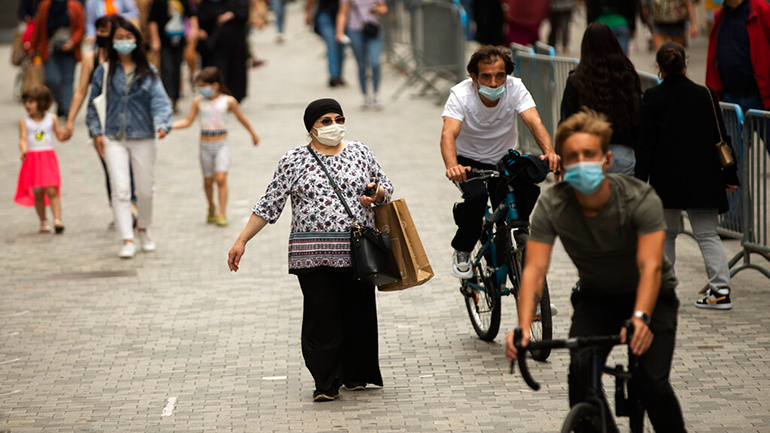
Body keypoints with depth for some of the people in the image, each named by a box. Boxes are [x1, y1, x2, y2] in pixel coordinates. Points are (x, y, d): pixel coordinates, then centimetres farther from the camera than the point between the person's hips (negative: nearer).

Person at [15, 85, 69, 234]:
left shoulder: (52, 119, 5)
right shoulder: (25, 122, 3)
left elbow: (60, 136, 11)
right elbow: (23, 139, -5)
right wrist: (23, 150, -25)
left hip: (48, 158, -1)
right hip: (32, 159, 1)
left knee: (52, 191, -12)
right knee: (37, 193, 5)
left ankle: (57, 219, -14)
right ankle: (43, 221, 17)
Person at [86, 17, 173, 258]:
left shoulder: (148, 71, 0)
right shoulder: (104, 71, 2)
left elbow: (159, 100, -9)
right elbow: (93, 102, 9)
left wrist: (162, 124, -26)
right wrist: (96, 131, 1)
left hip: (143, 138, 0)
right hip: (114, 139, 0)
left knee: (145, 189, 9)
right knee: (120, 190, -10)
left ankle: (143, 229, 36)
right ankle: (127, 241, -7)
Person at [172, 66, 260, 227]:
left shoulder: (228, 101, -5)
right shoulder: (198, 101, 0)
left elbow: (241, 118, 10)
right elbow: (188, 121, 4)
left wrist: (253, 134, 23)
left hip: (222, 144, -3)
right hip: (205, 145, 3)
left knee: (221, 178, -14)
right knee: (208, 180, 8)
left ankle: (221, 214, -13)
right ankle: (211, 208, 32)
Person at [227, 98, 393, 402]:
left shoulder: (361, 153, 11)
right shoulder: (294, 161, 4)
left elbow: (386, 188, 18)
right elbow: (269, 205, 6)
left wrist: (377, 194, -6)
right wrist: (241, 241, 2)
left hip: (357, 251, 2)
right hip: (314, 252, -2)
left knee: (358, 312, 5)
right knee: (322, 316, -6)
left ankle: (356, 374, 20)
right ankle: (326, 383, 0)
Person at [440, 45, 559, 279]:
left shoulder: (515, 89, -20)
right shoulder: (461, 94, -25)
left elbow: (534, 122, -32)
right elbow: (448, 133, -38)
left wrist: (549, 152, -53)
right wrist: (452, 166, -59)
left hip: (503, 161, 3)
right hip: (469, 160, -2)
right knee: (476, 196, -31)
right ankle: (462, 251, -7)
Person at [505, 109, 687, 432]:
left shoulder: (640, 198, -26)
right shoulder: (551, 206, -20)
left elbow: (650, 266, -36)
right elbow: (534, 269, -26)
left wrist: (640, 318, -54)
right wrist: (523, 327, -43)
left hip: (650, 296, -2)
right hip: (596, 297, 2)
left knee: (652, 381, -20)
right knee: (580, 367, -24)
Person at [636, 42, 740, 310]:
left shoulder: (652, 98, -5)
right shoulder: (705, 95, 1)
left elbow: (646, 143, -7)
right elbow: (720, 138, 4)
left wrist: (640, 180, -4)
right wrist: (730, 175, 11)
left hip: (666, 178, -2)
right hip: (702, 179, 2)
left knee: (666, 234, 14)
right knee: (707, 235, 4)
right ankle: (721, 290, -7)